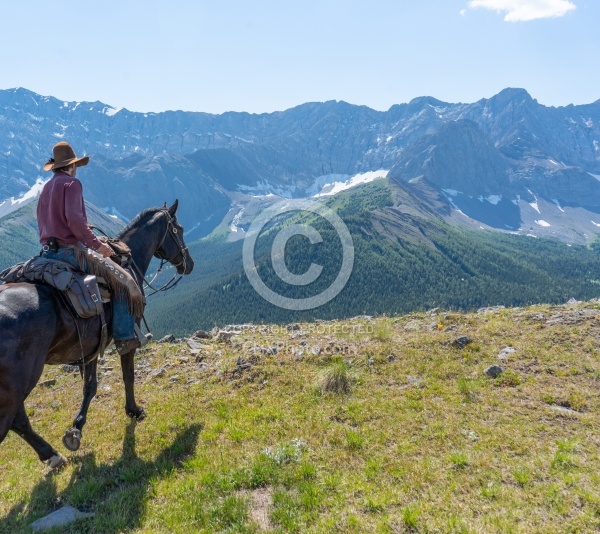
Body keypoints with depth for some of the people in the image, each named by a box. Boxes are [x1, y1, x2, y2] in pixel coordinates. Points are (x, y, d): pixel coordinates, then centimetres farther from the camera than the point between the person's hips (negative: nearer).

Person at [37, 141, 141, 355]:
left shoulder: (46, 188, 19)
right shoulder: (71, 183, -7)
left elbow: (45, 224, 22)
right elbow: (74, 219, -21)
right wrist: (97, 244, -17)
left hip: (48, 251, 9)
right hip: (70, 251, -9)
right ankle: (124, 336, -8)